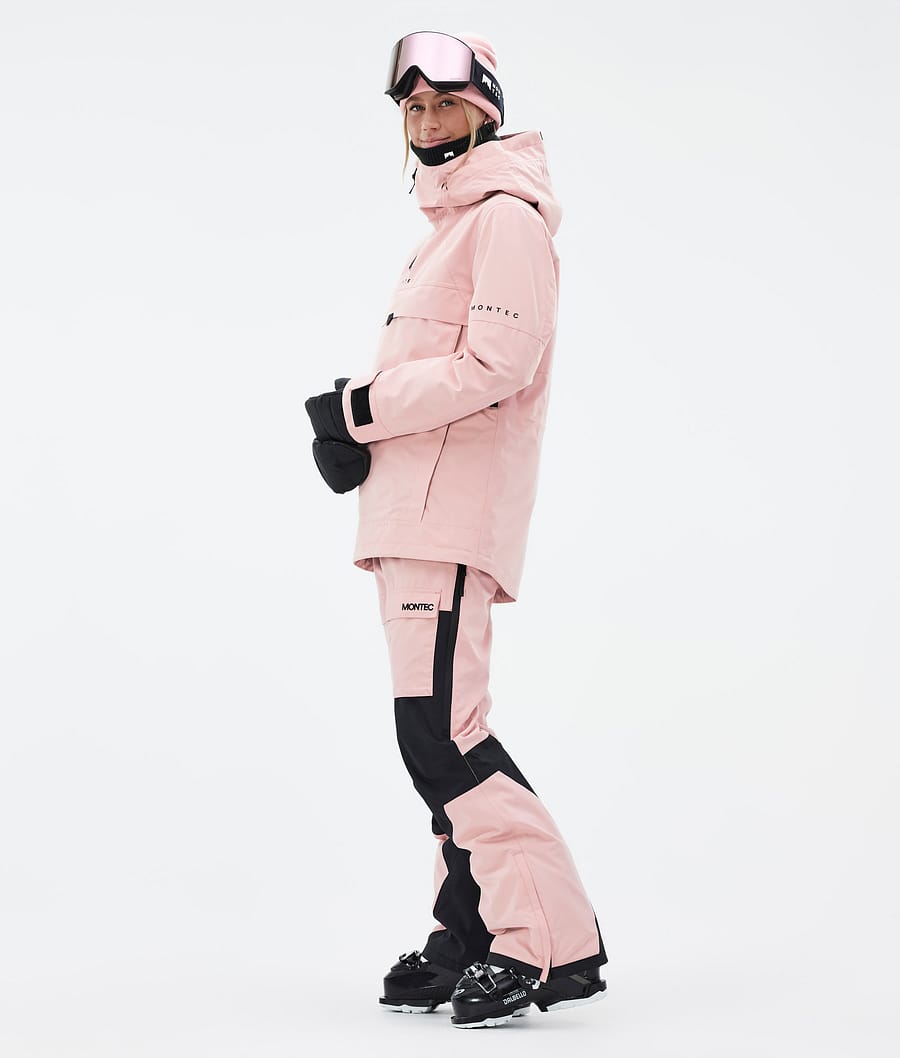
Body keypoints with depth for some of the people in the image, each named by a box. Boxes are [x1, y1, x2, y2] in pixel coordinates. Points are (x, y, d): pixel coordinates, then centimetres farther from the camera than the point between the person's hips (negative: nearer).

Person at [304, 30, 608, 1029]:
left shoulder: (506, 215, -6)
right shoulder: (447, 225, 25)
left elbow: (494, 364, -18)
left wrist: (360, 409, -12)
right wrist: (359, 418, 5)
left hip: (453, 507, -10)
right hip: (414, 510, 10)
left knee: (439, 730, -16)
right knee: (441, 729, 11)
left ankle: (554, 944, -11)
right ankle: (469, 937, 18)